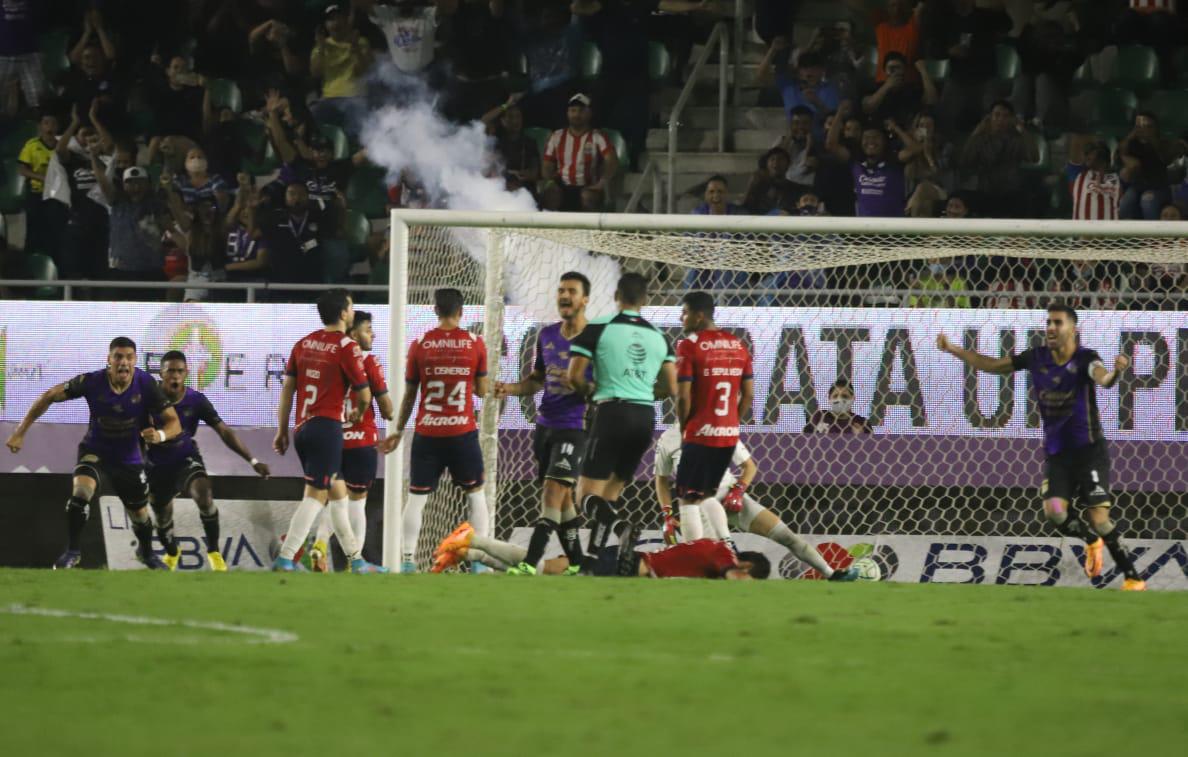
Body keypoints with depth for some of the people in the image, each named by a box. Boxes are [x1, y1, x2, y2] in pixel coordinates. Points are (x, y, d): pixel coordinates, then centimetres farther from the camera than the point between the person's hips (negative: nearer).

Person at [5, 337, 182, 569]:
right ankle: (73, 551, -15)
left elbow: (174, 423, -17)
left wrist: (160, 435, -42)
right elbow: (49, 396, -13)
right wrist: (20, 432, -15)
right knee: (81, 491, -30)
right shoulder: (92, 382, -24)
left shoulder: (146, 385, -22)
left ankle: (146, 552, 46)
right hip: (94, 451, -2)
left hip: (129, 458, 2)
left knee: (140, 514, 13)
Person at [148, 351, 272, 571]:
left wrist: (253, 460, -18)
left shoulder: (196, 401, -13)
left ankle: (214, 552, -17)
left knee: (204, 493, -31)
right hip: (158, 466, 1)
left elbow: (224, 431, -13)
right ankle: (171, 554, 45)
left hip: (187, 460, -1)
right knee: (162, 518, 9)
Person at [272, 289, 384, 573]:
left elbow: (287, 389, 11)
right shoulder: (347, 347, -9)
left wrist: (282, 430, 15)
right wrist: (356, 412, 17)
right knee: (316, 496, -7)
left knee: (337, 492, 17)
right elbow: (364, 395, -5)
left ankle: (356, 560, 23)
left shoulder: (304, 343, 10)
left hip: (303, 429, 8)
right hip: (327, 429, -8)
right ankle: (284, 560, -15)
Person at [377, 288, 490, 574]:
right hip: (463, 433, 0)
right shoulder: (475, 344, -2)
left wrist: (398, 431, 15)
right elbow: (481, 390, 5)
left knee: (416, 497, 6)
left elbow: (409, 394, 5)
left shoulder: (420, 345, 0)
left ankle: (408, 560, -2)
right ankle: (479, 560, 6)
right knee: (476, 495, 12)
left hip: (427, 433, 0)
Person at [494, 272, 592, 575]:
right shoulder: (547, 335, 12)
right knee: (562, 498, 10)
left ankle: (530, 563, -21)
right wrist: (511, 389, 4)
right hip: (545, 425, 7)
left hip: (574, 427, -7)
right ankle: (577, 563, 18)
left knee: (553, 492, -15)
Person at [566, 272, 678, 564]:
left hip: (613, 412, -5)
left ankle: (608, 519, -39)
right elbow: (671, 389, 11)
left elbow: (575, 377, -4)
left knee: (588, 494, -5)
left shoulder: (598, 328, -2)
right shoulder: (659, 337, 12)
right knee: (610, 493, 16)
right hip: (646, 417, 5)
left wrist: (590, 392, 18)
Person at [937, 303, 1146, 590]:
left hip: (1089, 448, -4)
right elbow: (992, 365, 11)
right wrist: (952, 349, 6)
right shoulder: (1036, 358, -1)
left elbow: (1102, 379, -37)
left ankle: (1133, 576, 0)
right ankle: (1091, 542, 16)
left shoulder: (1084, 359, -15)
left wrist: (1115, 372, -61)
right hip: (1056, 452, 4)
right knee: (1054, 511, -15)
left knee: (1098, 518, -14)